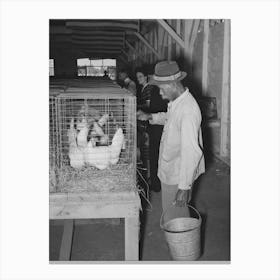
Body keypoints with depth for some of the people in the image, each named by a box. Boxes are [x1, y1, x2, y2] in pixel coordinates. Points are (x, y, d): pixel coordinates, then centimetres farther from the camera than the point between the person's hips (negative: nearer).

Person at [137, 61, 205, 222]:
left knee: (174, 220, 5)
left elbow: (191, 152, -31)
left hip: (179, 177, -9)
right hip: (170, 172, 9)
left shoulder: (188, 111, -28)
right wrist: (150, 117, 10)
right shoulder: (175, 102, 2)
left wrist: (184, 187, -30)